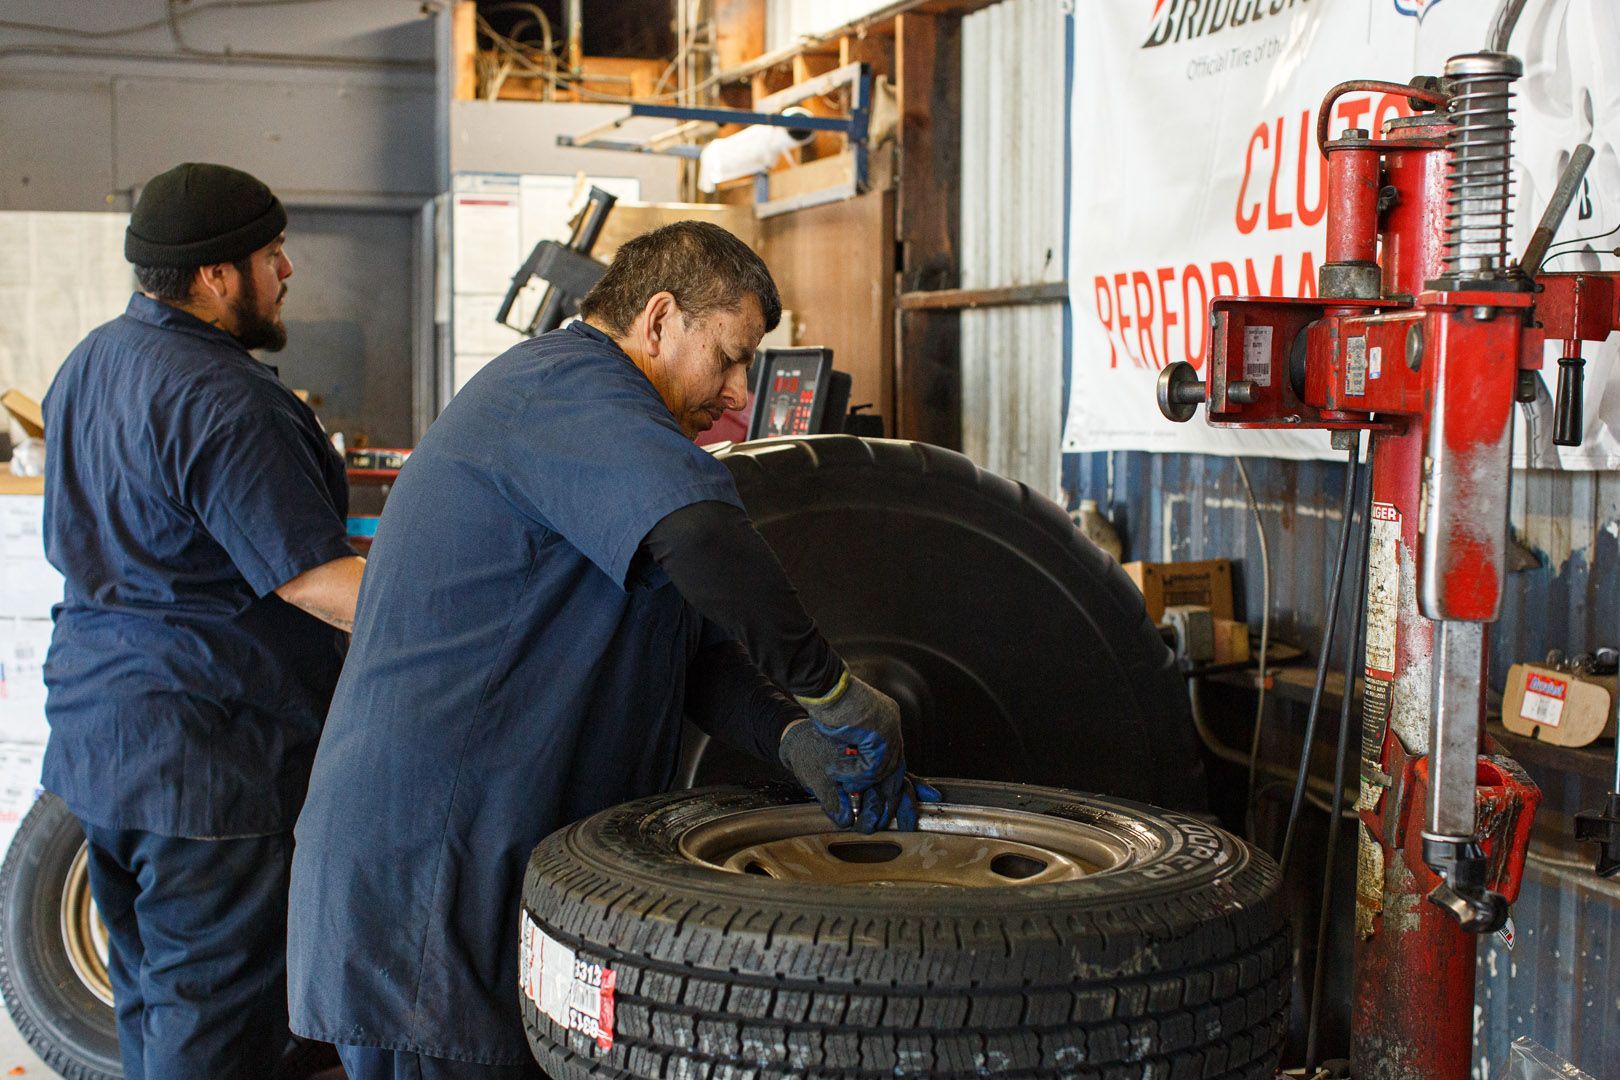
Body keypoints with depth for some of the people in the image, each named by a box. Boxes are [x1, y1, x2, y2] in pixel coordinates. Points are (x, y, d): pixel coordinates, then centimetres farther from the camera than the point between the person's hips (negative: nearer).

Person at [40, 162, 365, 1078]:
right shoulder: (222, 401, -21)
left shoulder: (89, 363, 11)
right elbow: (314, 581, -24)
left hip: (95, 729, 10)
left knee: (150, 989, 20)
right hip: (209, 761, -10)